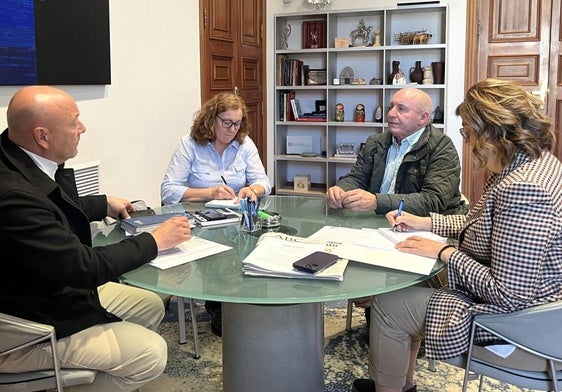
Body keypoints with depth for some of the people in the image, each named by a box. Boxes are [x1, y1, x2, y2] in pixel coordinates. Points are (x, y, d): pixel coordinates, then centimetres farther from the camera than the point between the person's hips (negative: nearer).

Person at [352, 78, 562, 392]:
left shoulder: (522, 189, -33)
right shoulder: (536, 159, 1)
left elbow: (509, 295, -32)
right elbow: (481, 222, 15)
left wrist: (445, 253, -20)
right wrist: (425, 222, 9)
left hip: (511, 314, -10)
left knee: (387, 305, -1)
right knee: (406, 285, 18)